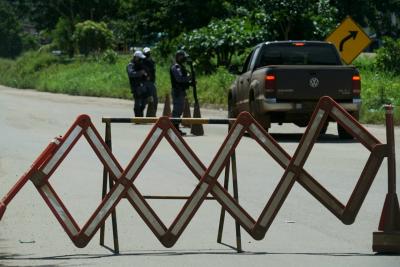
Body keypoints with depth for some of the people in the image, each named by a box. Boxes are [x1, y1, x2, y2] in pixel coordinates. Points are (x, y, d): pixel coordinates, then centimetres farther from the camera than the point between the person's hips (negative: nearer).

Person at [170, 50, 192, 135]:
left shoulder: (181, 67, 17)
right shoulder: (175, 67, -14)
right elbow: (179, 78, -27)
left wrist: (189, 83, 4)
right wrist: (188, 77, -17)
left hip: (181, 91, 10)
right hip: (177, 92, -10)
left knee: (179, 110, 13)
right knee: (176, 110, -9)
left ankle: (176, 129, 18)